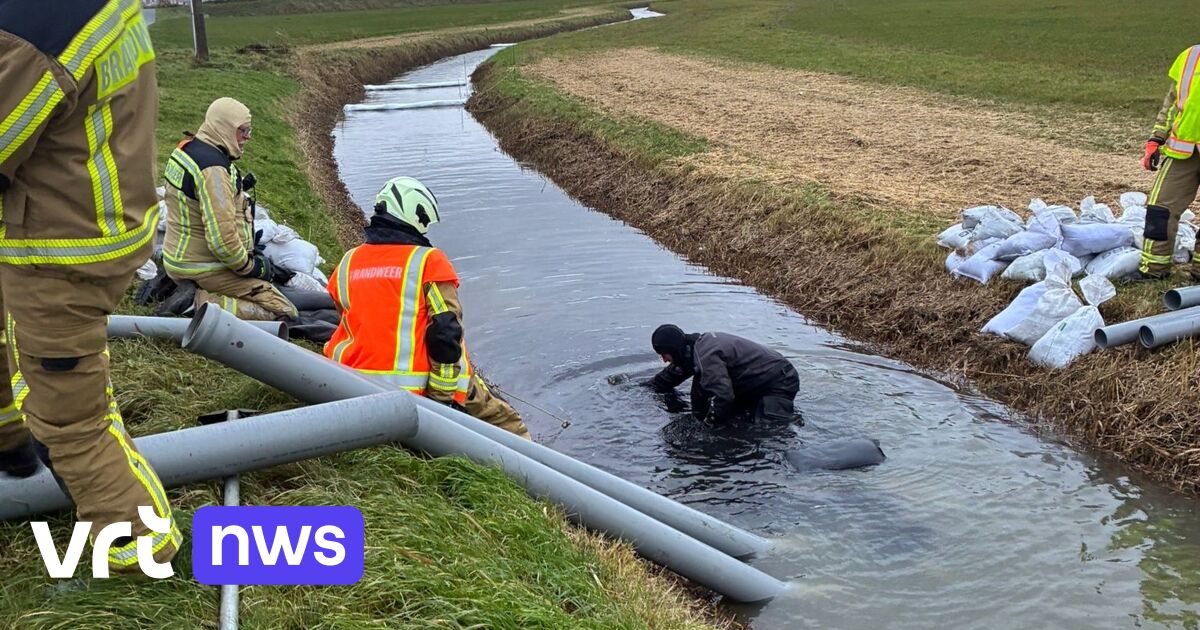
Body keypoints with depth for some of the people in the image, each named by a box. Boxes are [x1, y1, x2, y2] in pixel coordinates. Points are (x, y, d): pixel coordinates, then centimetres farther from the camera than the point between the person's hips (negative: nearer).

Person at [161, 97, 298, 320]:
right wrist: (251, 267, -14)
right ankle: (202, 304, -17)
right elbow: (222, 237, -29)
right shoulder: (213, 169, -24)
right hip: (204, 269, -10)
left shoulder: (187, 149, 8)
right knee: (285, 314, -12)